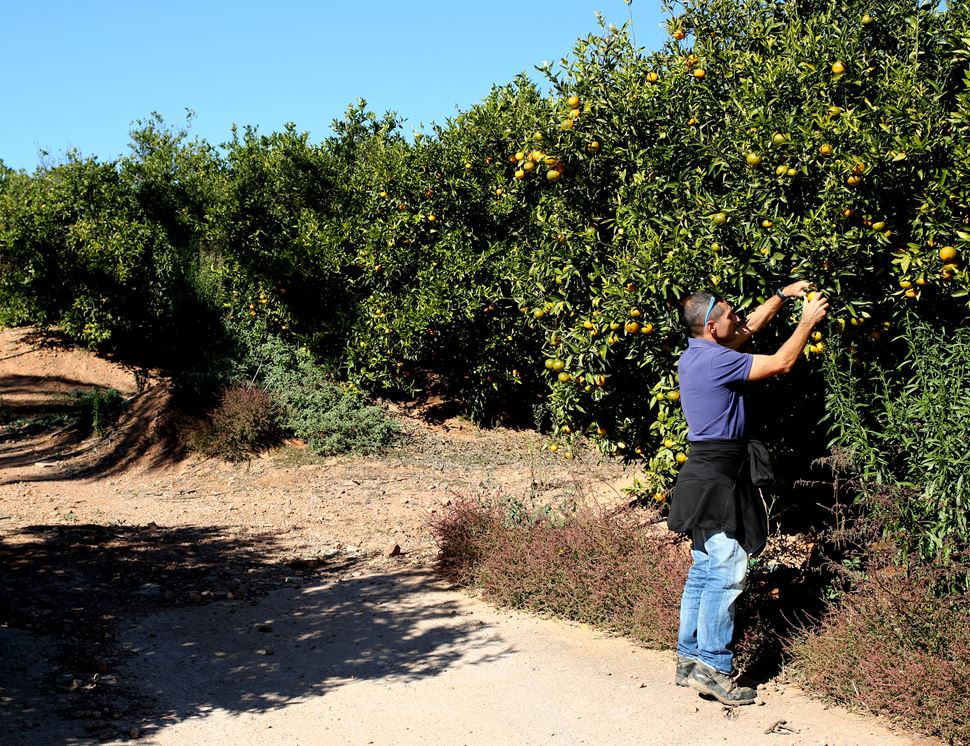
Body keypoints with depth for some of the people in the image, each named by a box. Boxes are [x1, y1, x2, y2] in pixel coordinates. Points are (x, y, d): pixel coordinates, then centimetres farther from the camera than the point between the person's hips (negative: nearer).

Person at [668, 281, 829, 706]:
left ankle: (689, 661, 18)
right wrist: (808, 321, 0)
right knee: (726, 572, -8)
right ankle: (712, 668, -5)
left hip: (706, 474, 10)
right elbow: (781, 363, -13)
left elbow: (750, 327, 25)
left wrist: (783, 296, 23)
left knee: (705, 570, 13)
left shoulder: (699, 353, 12)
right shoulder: (715, 359, -18)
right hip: (717, 476, -10)